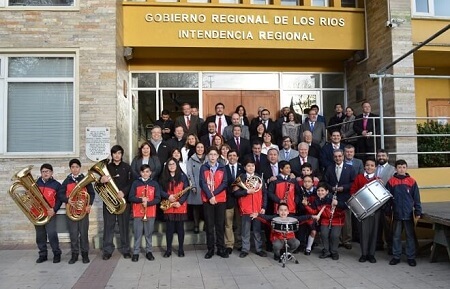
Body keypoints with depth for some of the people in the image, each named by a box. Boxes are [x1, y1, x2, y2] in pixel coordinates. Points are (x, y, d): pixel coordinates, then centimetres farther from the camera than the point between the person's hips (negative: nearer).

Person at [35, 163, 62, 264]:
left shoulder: (56, 184, 1)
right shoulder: (36, 183, 10)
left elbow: (59, 199, -1)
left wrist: (54, 209, -13)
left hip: (49, 213, -4)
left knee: (52, 234, -11)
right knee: (40, 235, 9)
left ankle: (57, 254, 3)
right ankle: (43, 254, 20)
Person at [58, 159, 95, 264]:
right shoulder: (67, 181, 5)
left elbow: (92, 193, 5)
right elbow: (60, 194, 4)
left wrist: (89, 205, -8)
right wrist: (67, 200, -15)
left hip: (83, 211, -1)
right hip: (71, 211, 1)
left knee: (84, 233, 3)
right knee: (73, 234, 4)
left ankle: (85, 254, 14)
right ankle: (74, 254, 15)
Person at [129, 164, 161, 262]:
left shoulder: (155, 184, 4)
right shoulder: (135, 183, 3)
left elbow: (158, 198, -1)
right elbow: (131, 198, -1)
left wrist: (148, 203, -16)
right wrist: (141, 200, -17)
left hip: (150, 213, 1)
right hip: (138, 212, 0)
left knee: (149, 233, 7)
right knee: (137, 233, 3)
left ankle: (149, 251, 18)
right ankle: (136, 252, 12)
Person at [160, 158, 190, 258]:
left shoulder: (182, 176, 1)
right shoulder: (163, 177, 7)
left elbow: (187, 191, -4)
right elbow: (160, 190, 4)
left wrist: (180, 202, -14)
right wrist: (168, 196, -14)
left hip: (181, 206, -1)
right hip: (168, 207, 1)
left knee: (180, 227, 5)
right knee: (169, 228, 4)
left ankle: (181, 249, 16)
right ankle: (168, 249, 14)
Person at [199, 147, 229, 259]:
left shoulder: (222, 168, 7)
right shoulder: (203, 167, 2)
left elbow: (224, 183, -2)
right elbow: (202, 183, -6)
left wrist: (214, 193, -13)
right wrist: (210, 196, -15)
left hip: (220, 200, 1)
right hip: (207, 200, -1)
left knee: (220, 224, 4)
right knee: (209, 225, 3)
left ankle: (221, 249, 13)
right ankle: (210, 249, 11)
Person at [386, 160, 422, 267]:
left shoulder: (412, 181, -1)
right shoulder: (391, 181, -1)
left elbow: (416, 198, 2)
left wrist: (418, 212, -1)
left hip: (409, 214, 0)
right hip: (397, 214, 0)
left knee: (410, 236, 8)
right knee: (396, 236, 9)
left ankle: (411, 257, 19)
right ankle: (396, 256, 20)